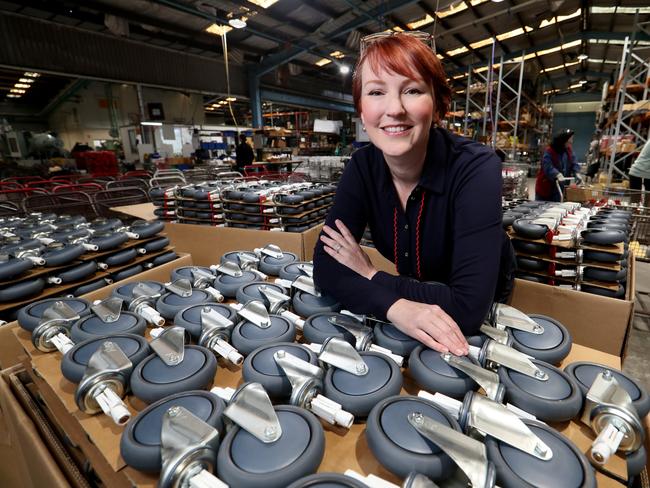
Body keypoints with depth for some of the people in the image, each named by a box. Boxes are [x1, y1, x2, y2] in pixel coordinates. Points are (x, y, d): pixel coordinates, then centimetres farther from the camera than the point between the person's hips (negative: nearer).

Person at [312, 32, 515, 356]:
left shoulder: (475, 168, -24)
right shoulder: (362, 167, -14)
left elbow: (468, 307, -31)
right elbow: (326, 266, -19)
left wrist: (371, 276, -22)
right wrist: (395, 307, -33)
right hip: (413, 302, 2)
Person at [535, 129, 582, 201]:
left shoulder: (569, 150, 5)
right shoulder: (549, 152, -18)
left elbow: (574, 163, 2)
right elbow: (548, 167, -31)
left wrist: (577, 174, -17)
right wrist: (558, 175, -46)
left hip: (559, 187, 6)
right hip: (545, 187, -6)